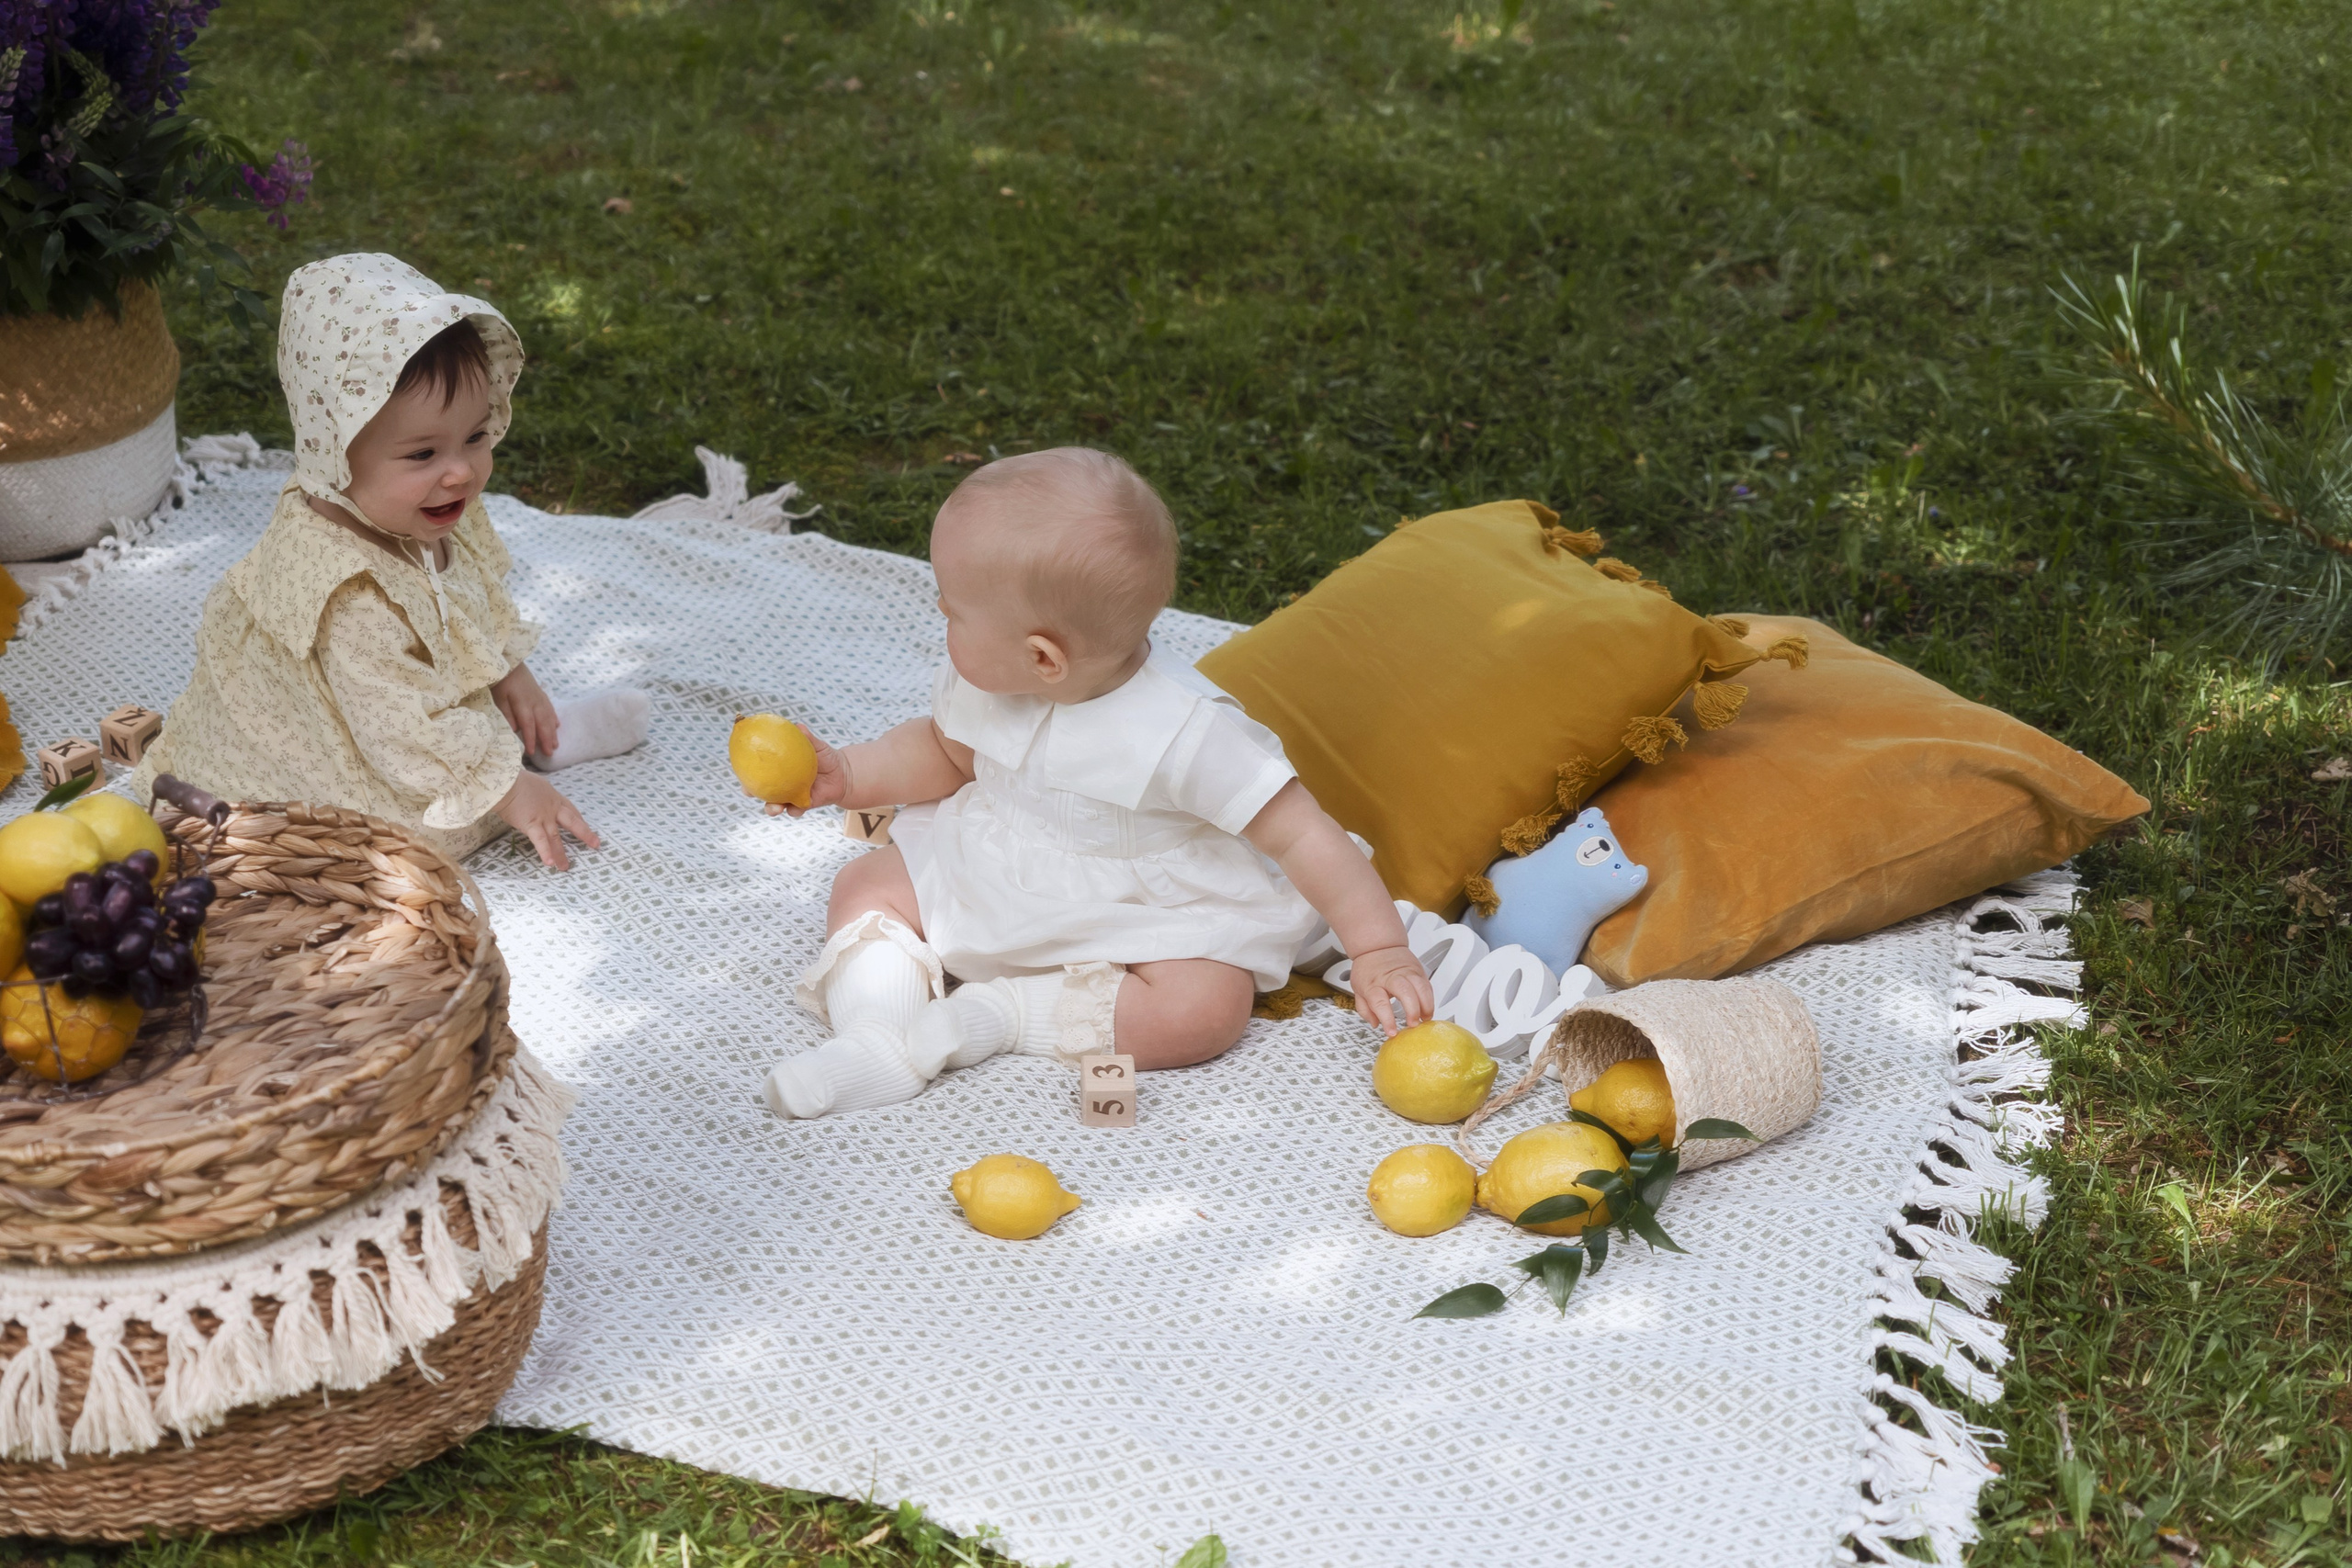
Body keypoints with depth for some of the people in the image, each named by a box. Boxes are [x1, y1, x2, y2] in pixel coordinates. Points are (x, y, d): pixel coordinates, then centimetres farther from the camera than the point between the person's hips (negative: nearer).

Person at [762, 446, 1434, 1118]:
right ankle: (876, 1035, -22)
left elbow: (1302, 835, -27)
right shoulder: (986, 684, -12)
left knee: (1207, 1007, -31)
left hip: (1139, 918, -6)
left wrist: (1380, 950, -29)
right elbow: (946, 751, 12)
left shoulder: (1185, 734, -32)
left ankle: (992, 1015, -26)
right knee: (867, 881, -1)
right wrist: (849, 775, -1)